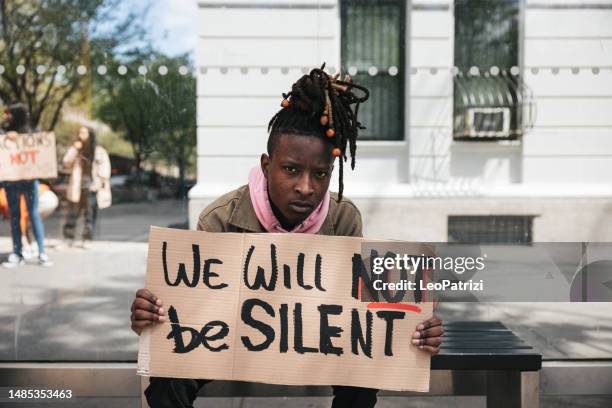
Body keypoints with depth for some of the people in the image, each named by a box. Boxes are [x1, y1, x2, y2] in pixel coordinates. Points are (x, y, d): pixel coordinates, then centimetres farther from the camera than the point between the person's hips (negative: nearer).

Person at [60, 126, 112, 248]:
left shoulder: (99, 151, 4)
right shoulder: (74, 149, 11)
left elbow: (104, 170, 5)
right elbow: (66, 165, 1)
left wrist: (105, 186, -1)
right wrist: (74, 150, -9)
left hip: (92, 188, -2)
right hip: (76, 188, 2)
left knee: (90, 215, -1)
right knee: (72, 214, 0)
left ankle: (87, 240, 7)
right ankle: (68, 239, 7)